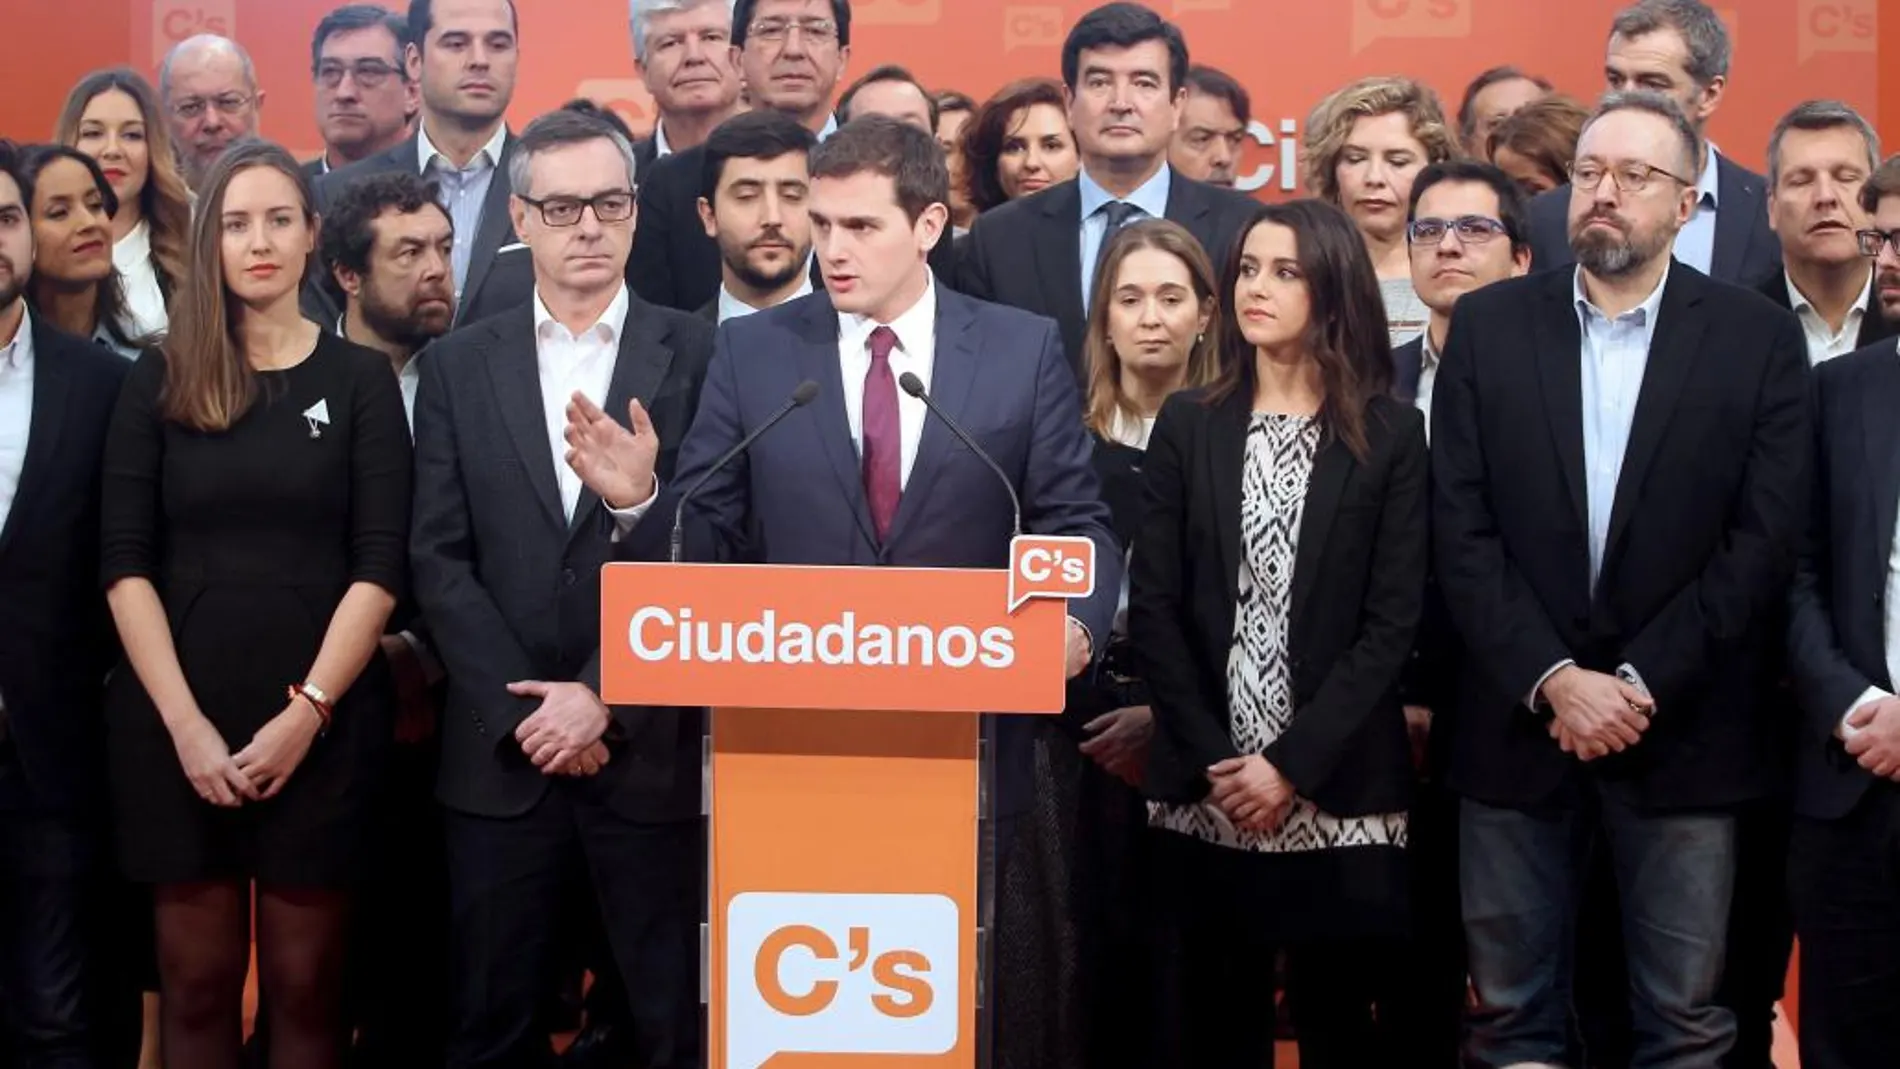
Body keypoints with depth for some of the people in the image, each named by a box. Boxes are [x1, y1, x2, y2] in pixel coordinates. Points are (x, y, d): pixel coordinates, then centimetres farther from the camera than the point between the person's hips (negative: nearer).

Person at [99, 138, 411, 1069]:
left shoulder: (360, 379, 5)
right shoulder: (158, 380, 7)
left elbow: (379, 566, -2)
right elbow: (124, 564, 1)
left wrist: (307, 711, -12)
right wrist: (183, 720, -10)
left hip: (320, 723, -1)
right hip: (175, 724, 1)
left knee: (305, 981, 3)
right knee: (195, 980, 5)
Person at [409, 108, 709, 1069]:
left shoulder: (698, 357, 2)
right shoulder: (460, 365, 8)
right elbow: (439, 558, 3)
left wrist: (606, 698, -10)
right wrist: (523, 711, -7)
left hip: (651, 749, -2)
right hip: (500, 754, 2)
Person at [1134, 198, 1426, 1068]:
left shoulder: (1390, 435, 1)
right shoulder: (1188, 424, 6)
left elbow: (1393, 623, -5)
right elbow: (1153, 608, 2)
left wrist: (1293, 764, -12)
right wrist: (1214, 761, -8)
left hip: (1338, 793, -2)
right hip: (1206, 793, 2)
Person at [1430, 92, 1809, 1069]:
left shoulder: (1760, 338, 1)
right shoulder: (1489, 325, 4)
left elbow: (1762, 541, -5)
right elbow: (1461, 530, -2)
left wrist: (1641, 686, -12)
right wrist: (1554, 681, -12)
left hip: (1683, 731, -1)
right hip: (1517, 723, 1)